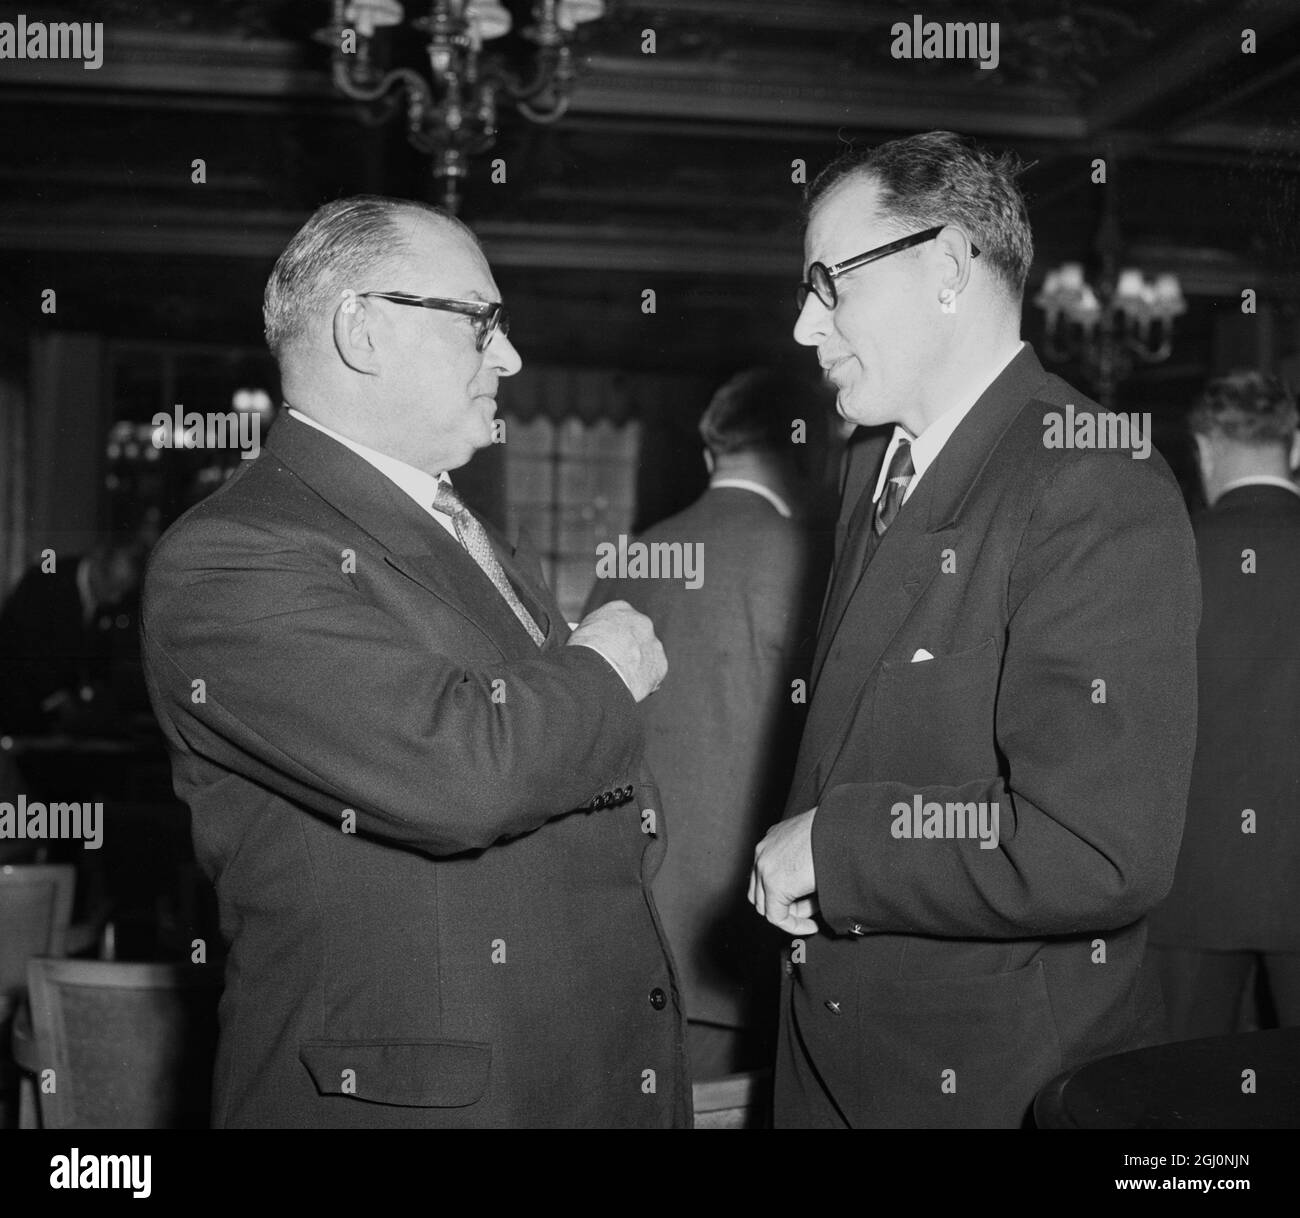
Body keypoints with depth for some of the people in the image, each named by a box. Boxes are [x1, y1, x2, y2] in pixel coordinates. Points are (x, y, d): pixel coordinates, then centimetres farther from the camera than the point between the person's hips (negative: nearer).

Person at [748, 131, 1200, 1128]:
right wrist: (795, 866, 0)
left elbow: (1098, 855, -27)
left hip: (999, 1074, -7)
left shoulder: (1098, 493, -21)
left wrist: (834, 849, -19)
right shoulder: (877, 470, 8)